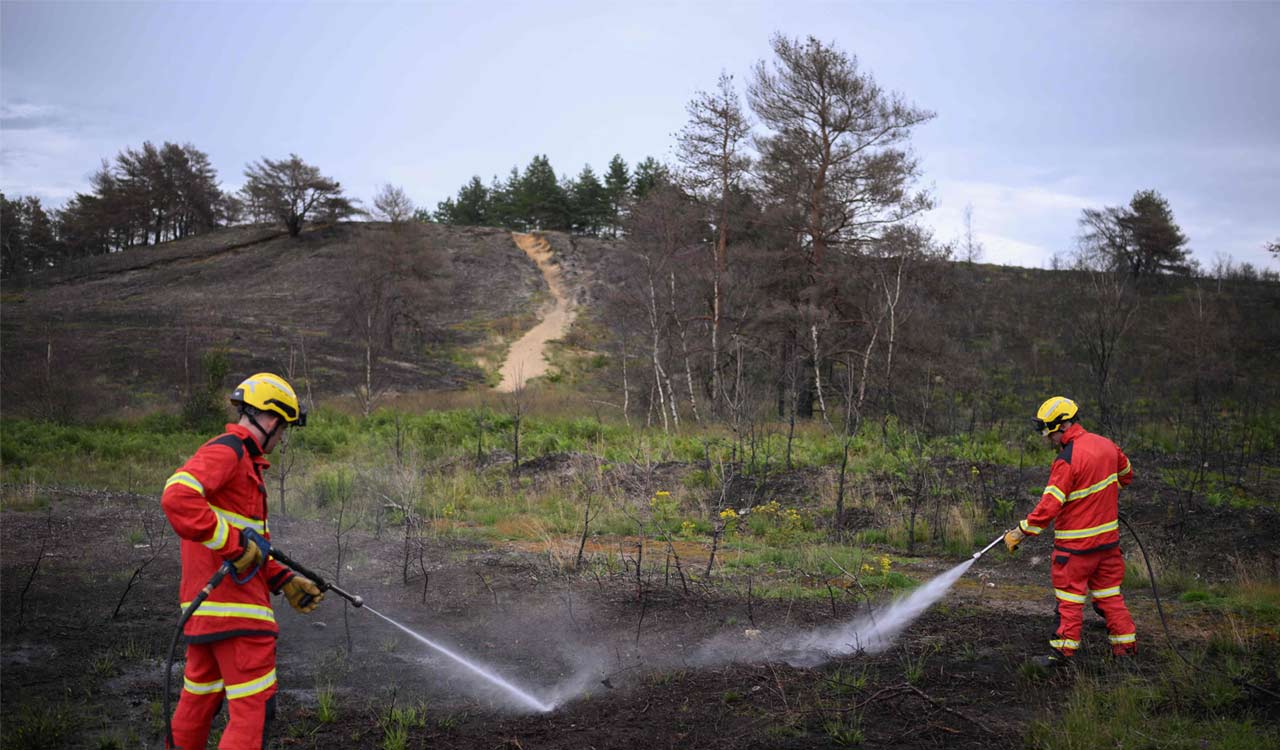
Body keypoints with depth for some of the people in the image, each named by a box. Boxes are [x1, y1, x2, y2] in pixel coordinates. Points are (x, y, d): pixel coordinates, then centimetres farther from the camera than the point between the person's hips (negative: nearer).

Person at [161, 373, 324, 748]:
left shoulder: (242, 460, 21)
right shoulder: (226, 450, -11)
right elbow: (178, 497, -29)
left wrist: (286, 582, 20)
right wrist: (234, 544, -24)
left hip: (204, 604, 11)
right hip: (235, 605, -11)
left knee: (199, 700, 21)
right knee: (255, 708, -8)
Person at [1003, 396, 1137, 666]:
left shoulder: (1067, 460, -22)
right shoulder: (1105, 445, 2)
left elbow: (1049, 506, -23)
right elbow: (1126, 474, 21)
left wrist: (1020, 533, -17)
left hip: (1076, 544, -7)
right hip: (1108, 536, 7)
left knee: (1070, 595, 3)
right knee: (1108, 591, 17)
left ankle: (1063, 649, 9)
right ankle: (1125, 643, 21)